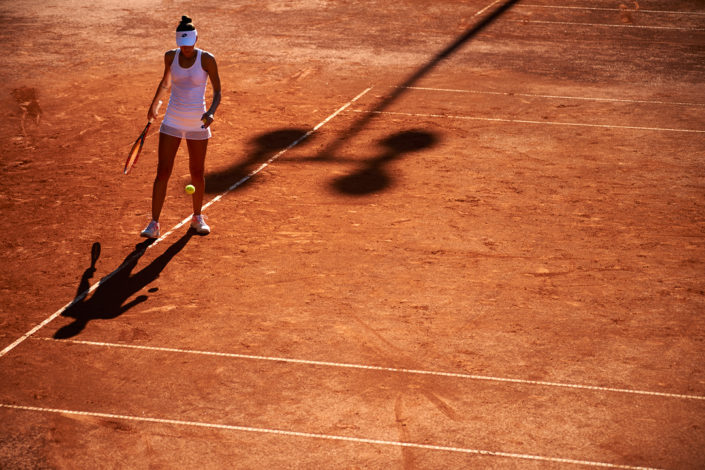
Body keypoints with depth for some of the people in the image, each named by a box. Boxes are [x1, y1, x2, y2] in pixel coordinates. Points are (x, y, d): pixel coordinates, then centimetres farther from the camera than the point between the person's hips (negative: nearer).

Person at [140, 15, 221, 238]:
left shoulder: (207, 59, -9)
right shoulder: (170, 56, 0)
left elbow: (217, 92, -6)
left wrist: (211, 112, -24)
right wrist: (154, 104, 28)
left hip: (197, 124, -1)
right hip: (172, 122, 1)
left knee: (197, 173, 9)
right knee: (163, 172, -6)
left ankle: (197, 218, 31)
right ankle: (154, 224, -2)